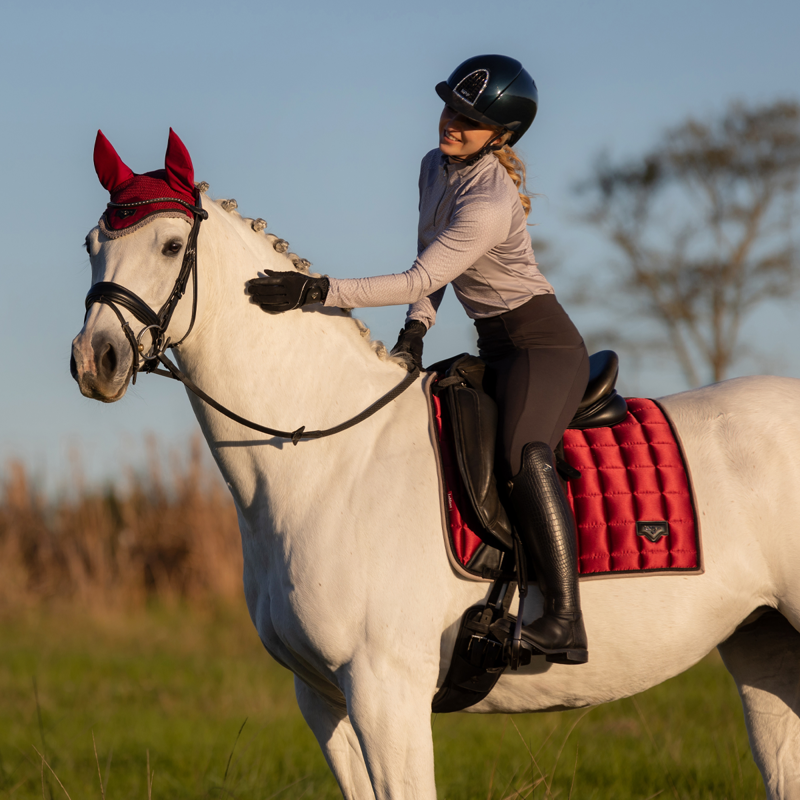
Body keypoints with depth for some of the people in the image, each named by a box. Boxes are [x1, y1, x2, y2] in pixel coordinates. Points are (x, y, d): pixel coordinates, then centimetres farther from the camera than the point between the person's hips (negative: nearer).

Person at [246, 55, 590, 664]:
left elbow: (421, 279, -25)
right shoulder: (436, 168, 7)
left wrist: (318, 290, -28)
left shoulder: (489, 204, -23)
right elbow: (432, 259, 19)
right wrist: (416, 329, 3)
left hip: (546, 344, -10)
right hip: (495, 349, 10)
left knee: (523, 454, -31)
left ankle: (565, 622, -40)